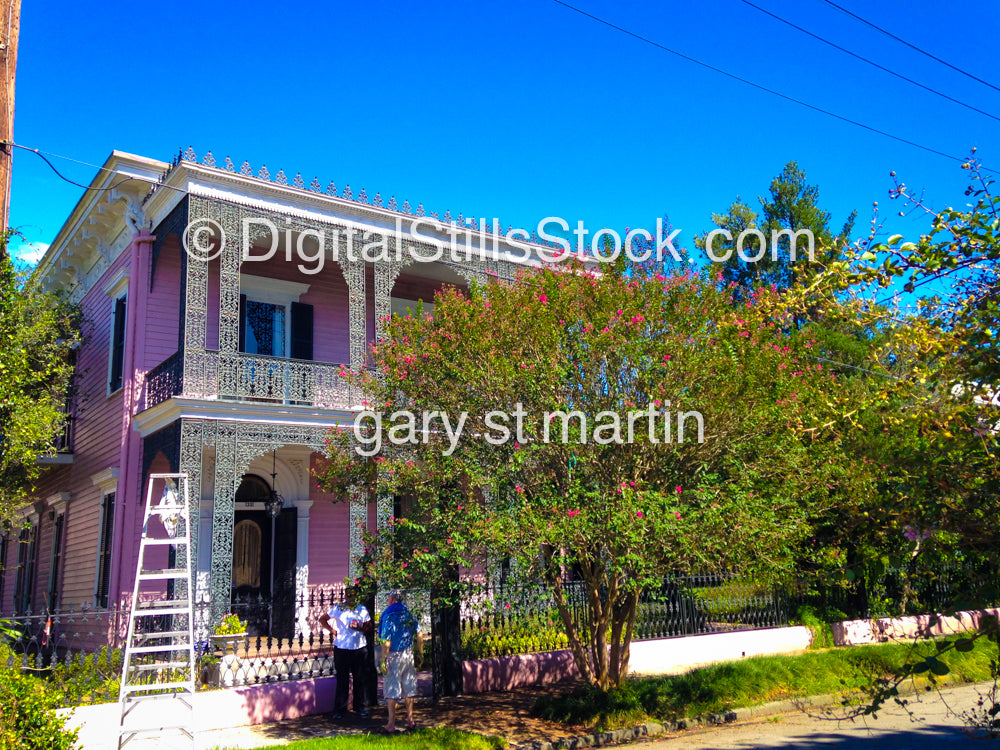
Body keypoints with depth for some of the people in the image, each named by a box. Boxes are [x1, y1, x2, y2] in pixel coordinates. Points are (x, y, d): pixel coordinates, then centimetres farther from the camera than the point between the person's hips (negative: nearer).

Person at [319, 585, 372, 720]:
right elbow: (322, 619, 11)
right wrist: (333, 630, 1)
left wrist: (359, 628, -12)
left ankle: (360, 707, 18)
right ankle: (339, 709, 10)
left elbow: (369, 626, 8)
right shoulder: (337, 608, 4)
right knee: (342, 680, 1)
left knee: (359, 679, 6)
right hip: (341, 648, -1)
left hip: (359, 648, 1)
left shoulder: (362, 609, 7)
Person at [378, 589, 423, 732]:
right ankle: (410, 720, 21)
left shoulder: (389, 617, -14)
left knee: (392, 689, 2)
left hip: (394, 656, -5)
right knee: (408, 688, 14)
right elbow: (419, 636, 7)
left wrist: (383, 660, -13)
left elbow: (386, 642, -18)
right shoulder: (409, 615, 4)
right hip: (409, 655, 5)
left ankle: (391, 724, 4)